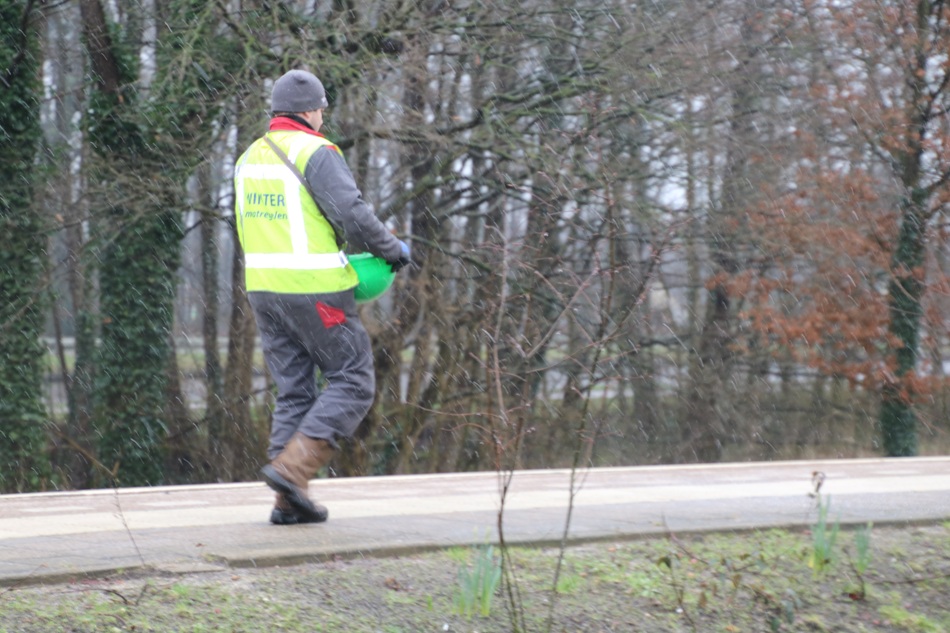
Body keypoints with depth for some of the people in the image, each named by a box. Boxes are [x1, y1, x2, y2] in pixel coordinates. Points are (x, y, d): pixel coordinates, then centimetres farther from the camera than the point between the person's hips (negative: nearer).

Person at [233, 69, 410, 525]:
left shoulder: (249, 158, 14)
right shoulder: (316, 153, -10)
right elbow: (354, 215, -18)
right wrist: (393, 249, -2)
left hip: (264, 290, 8)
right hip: (316, 292, -8)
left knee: (294, 392, 12)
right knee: (353, 384, 2)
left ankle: (289, 503, 7)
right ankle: (292, 467, -12)